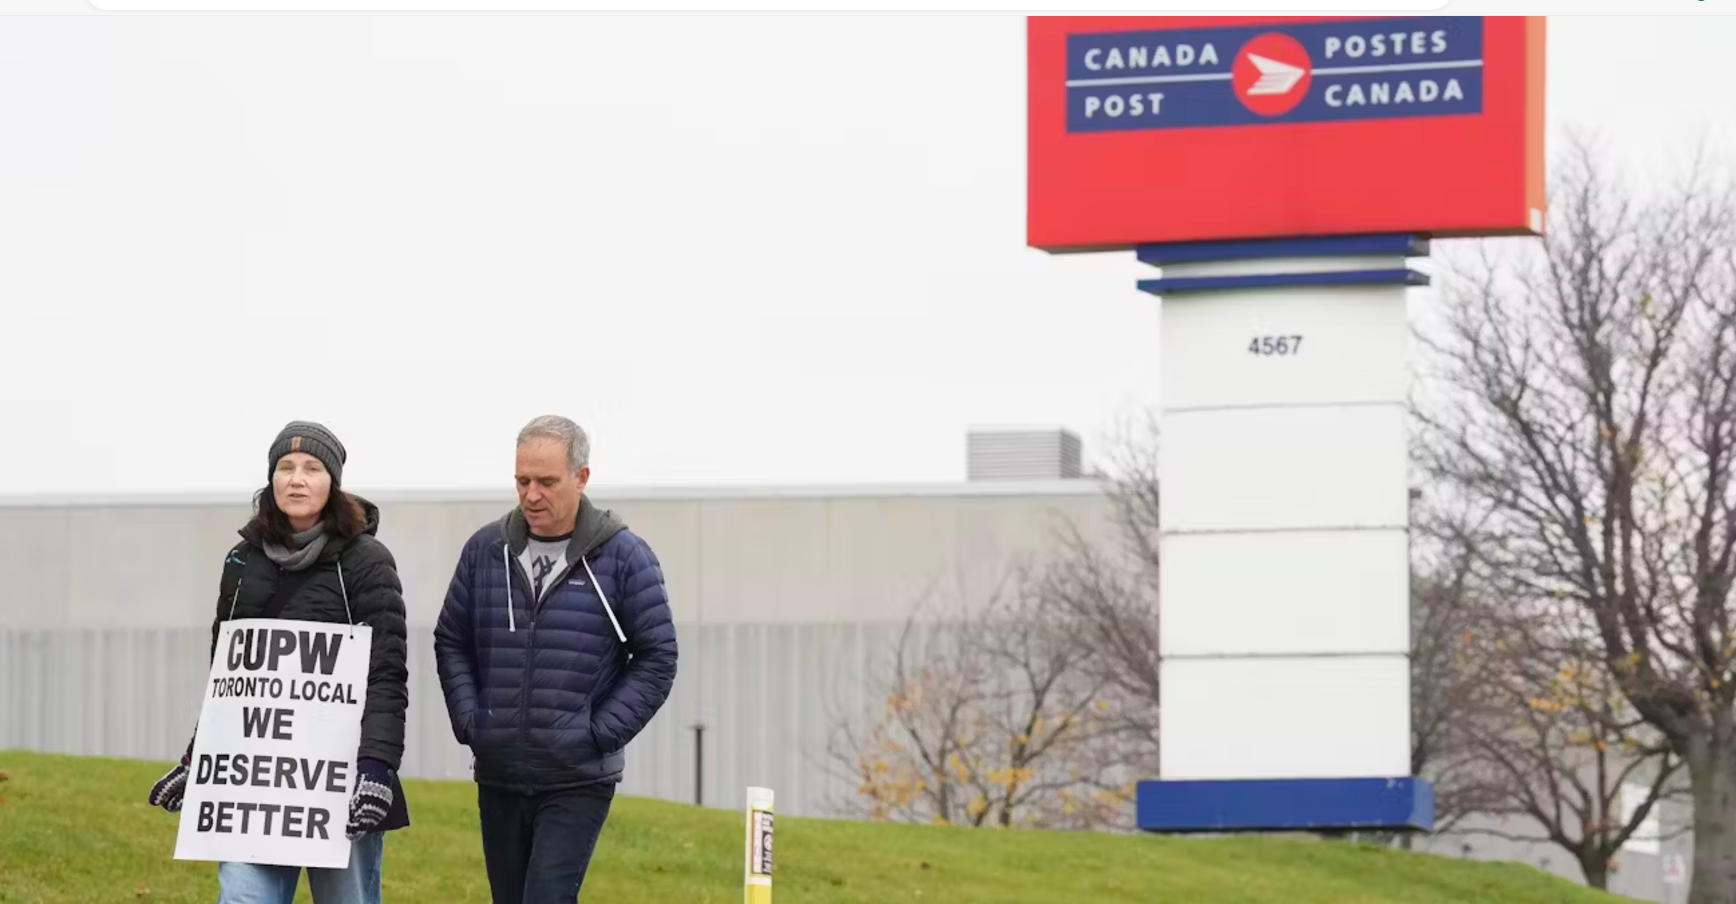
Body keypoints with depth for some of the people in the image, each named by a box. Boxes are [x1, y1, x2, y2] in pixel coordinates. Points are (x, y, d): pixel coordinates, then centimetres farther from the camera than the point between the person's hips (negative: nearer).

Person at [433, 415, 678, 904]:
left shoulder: (624, 556, -5)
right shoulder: (486, 549, 4)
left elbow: (656, 658, -3)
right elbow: (451, 642, 13)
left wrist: (599, 735, -9)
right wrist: (469, 722, 1)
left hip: (578, 782, -4)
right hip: (498, 776, 4)